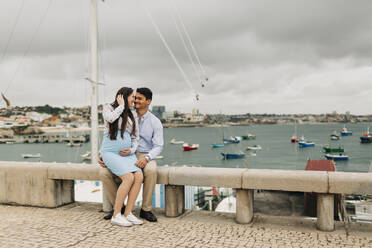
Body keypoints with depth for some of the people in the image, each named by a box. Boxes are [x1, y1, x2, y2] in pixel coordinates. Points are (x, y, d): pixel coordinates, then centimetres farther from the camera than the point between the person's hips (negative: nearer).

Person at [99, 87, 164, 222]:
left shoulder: (155, 122, -3)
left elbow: (158, 146, -9)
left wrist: (146, 158, -29)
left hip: (145, 157, -3)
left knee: (151, 171, -38)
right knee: (104, 173, -20)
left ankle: (146, 209, -19)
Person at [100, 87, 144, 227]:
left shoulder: (132, 114, 17)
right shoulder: (108, 107, 5)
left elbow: (135, 137, 16)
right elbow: (110, 118, -20)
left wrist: (132, 150, -3)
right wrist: (121, 106, -5)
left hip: (128, 153, 5)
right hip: (110, 152, -5)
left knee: (139, 176, -21)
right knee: (129, 178, -26)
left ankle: (128, 214, -12)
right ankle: (116, 215, -15)